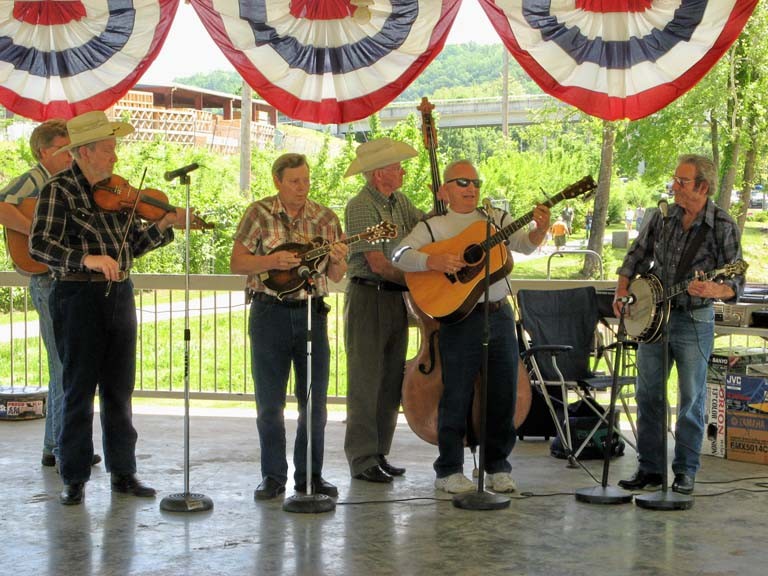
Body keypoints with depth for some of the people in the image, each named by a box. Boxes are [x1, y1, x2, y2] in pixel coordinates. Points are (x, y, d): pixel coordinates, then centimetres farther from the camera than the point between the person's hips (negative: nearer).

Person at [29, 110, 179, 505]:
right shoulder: (59, 191, -9)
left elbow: (132, 246, 12)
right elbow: (39, 245, -20)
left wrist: (162, 226, -4)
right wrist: (87, 258, -33)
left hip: (119, 296, 5)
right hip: (78, 299, -5)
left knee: (119, 389, 11)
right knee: (79, 390, 1)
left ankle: (123, 472, 20)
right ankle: (74, 479, 11)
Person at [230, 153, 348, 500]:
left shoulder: (325, 218, 6)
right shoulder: (259, 214, -1)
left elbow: (336, 276, 8)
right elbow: (236, 263, -3)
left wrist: (338, 260, -14)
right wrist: (272, 261, -18)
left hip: (312, 313, 2)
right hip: (270, 313, -2)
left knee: (315, 402, 5)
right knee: (270, 403, 4)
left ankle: (310, 476, 17)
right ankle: (273, 477, 14)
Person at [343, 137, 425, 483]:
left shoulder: (399, 202, 13)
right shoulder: (360, 207, -14)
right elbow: (378, 264, -18)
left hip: (396, 298, 8)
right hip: (369, 296, -8)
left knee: (391, 381, 11)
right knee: (366, 382, -3)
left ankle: (379, 453, 19)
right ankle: (362, 460, 1)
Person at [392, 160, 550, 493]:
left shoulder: (496, 218, 13)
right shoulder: (434, 226, 2)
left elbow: (525, 245, 3)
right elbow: (401, 255, -9)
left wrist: (540, 229, -18)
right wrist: (434, 261, -25)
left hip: (500, 314, 4)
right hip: (460, 319, -4)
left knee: (504, 395, 7)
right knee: (457, 396, 1)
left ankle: (498, 467, 20)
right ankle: (448, 471, 12)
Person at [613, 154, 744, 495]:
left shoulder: (723, 226, -10)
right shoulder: (662, 217, 3)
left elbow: (735, 282, -11)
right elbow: (636, 256, 15)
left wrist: (713, 291, -31)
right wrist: (622, 290, 2)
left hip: (694, 321, -4)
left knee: (691, 399, 4)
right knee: (648, 396, 8)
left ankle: (685, 471, 15)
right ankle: (650, 468, 17)